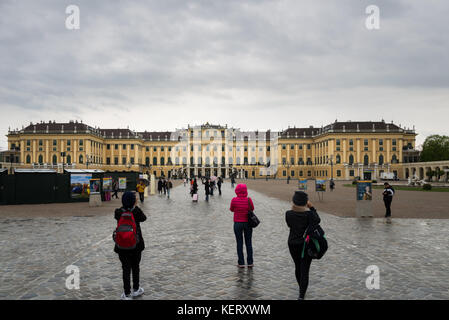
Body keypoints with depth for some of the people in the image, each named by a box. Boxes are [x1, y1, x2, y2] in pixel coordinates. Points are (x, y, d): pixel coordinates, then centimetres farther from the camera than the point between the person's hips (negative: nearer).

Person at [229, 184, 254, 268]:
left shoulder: (234, 200, -14)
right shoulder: (249, 200, -11)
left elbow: (232, 209, 2)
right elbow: (252, 208, 5)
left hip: (237, 223, -1)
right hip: (248, 223, 1)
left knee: (239, 243, 9)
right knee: (249, 243, 13)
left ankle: (241, 263, 11)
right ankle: (250, 262, 17)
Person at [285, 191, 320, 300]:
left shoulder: (288, 214, -11)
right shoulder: (309, 214, -19)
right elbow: (317, 220, -1)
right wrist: (312, 208, -2)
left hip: (293, 244, 4)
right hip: (306, 245, -3)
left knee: (297, 267, 22)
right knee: (304, 270, 2)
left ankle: (301, 288, 41)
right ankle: (301, 295, -3)